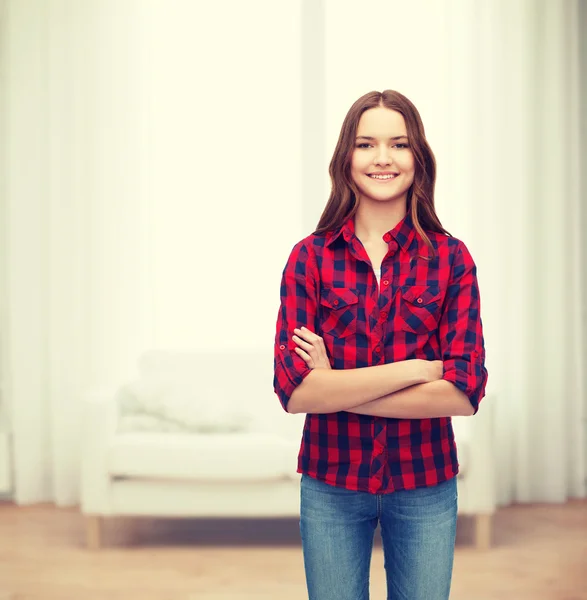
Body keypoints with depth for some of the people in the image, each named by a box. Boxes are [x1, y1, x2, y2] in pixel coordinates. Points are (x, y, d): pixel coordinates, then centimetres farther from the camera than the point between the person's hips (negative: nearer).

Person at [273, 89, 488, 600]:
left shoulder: (451, 258, -4)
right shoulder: (310, 257, -5)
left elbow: (465, 391, -14)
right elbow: (293, 389, -15)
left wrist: (336, 387, -16)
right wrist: (416, 368, -18)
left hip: (424, 485, 0)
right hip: (330, 484, 0)